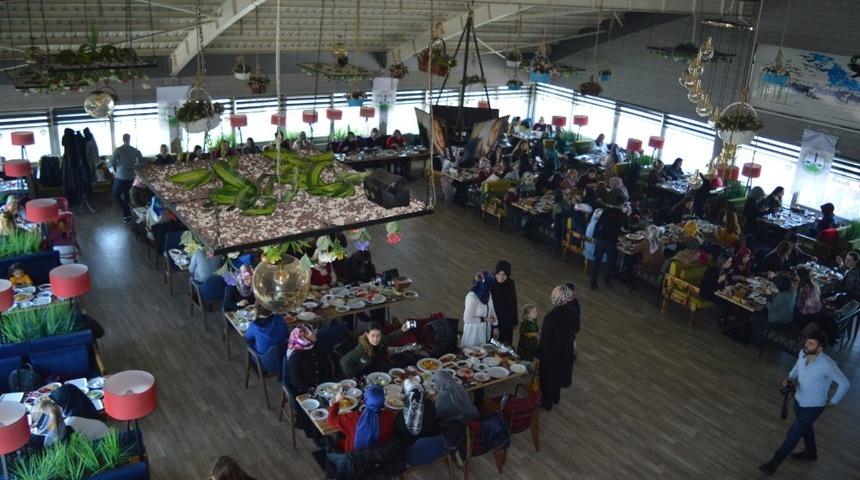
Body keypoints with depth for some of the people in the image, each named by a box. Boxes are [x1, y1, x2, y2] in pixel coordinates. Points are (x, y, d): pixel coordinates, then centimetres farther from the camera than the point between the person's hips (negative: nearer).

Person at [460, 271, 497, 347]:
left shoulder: (488, 294, -3)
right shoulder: (472, 296, -23)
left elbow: (492, 310, 9)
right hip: (473, 333, -6)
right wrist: (484, 319, -19)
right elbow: (467, 319, -21)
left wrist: (495, 326, 5)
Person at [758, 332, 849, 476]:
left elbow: (844, 383, -17)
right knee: (805, 427, 29)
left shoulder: (827, 365, -33)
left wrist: (833, 401, -7)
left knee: (793, 434, 1)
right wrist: (790, 379, -11)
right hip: (799, 400, 7)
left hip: (813, 406, -7)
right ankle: (811, 453, 55)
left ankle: (774, 463, 14)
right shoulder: (802, 354, -13)